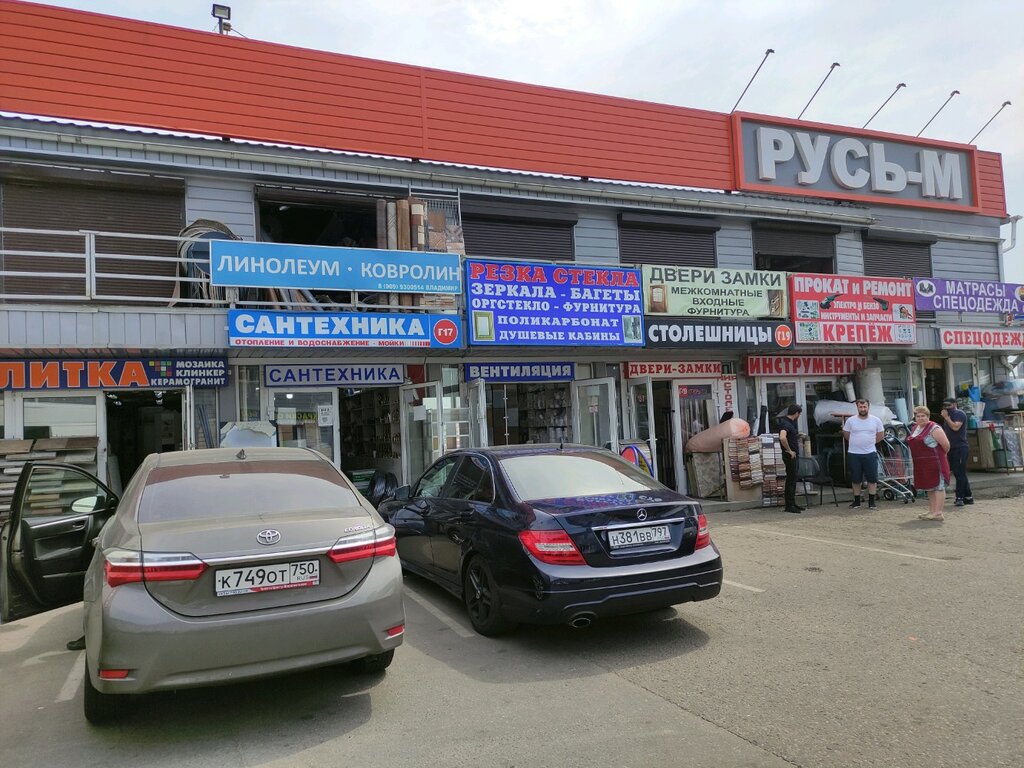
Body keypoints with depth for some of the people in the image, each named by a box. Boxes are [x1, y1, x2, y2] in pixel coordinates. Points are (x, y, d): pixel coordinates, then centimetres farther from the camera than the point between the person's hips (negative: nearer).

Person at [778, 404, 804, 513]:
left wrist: (797, 435, 24)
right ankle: (789, 506, 0)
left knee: (793, 480, 15)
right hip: (790, 456, -10)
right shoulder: (786, 424, -19)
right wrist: (789, 451, -26)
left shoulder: (790, 423, 14)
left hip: (794, 455, 10)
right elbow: (782, 438, -36)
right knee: (791, 480, -5)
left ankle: (793, 504, 23)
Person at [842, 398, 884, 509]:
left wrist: (869, 442, 7)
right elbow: (846, 435, 11)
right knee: (855, 479, 8)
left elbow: (881, 435, 11)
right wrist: (856, 443, 9)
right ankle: (856, 501, 19)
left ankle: (871, 502, 11)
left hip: (870, 454, 0)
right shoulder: (850, 420, -1)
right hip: (853, 454, 0)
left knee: (872, 479, 1)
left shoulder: (876, 420, 0)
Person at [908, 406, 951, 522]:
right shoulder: (915, 429, 13)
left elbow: (946, 444, -15)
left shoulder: (934, 428, -11)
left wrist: (941, 455, 0)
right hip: (921, 464, 9)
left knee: (938, 487, -4)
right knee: (929, 488, 15)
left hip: (935, 463, -8)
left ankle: (938, 513, -5)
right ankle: (931, 511, 22)